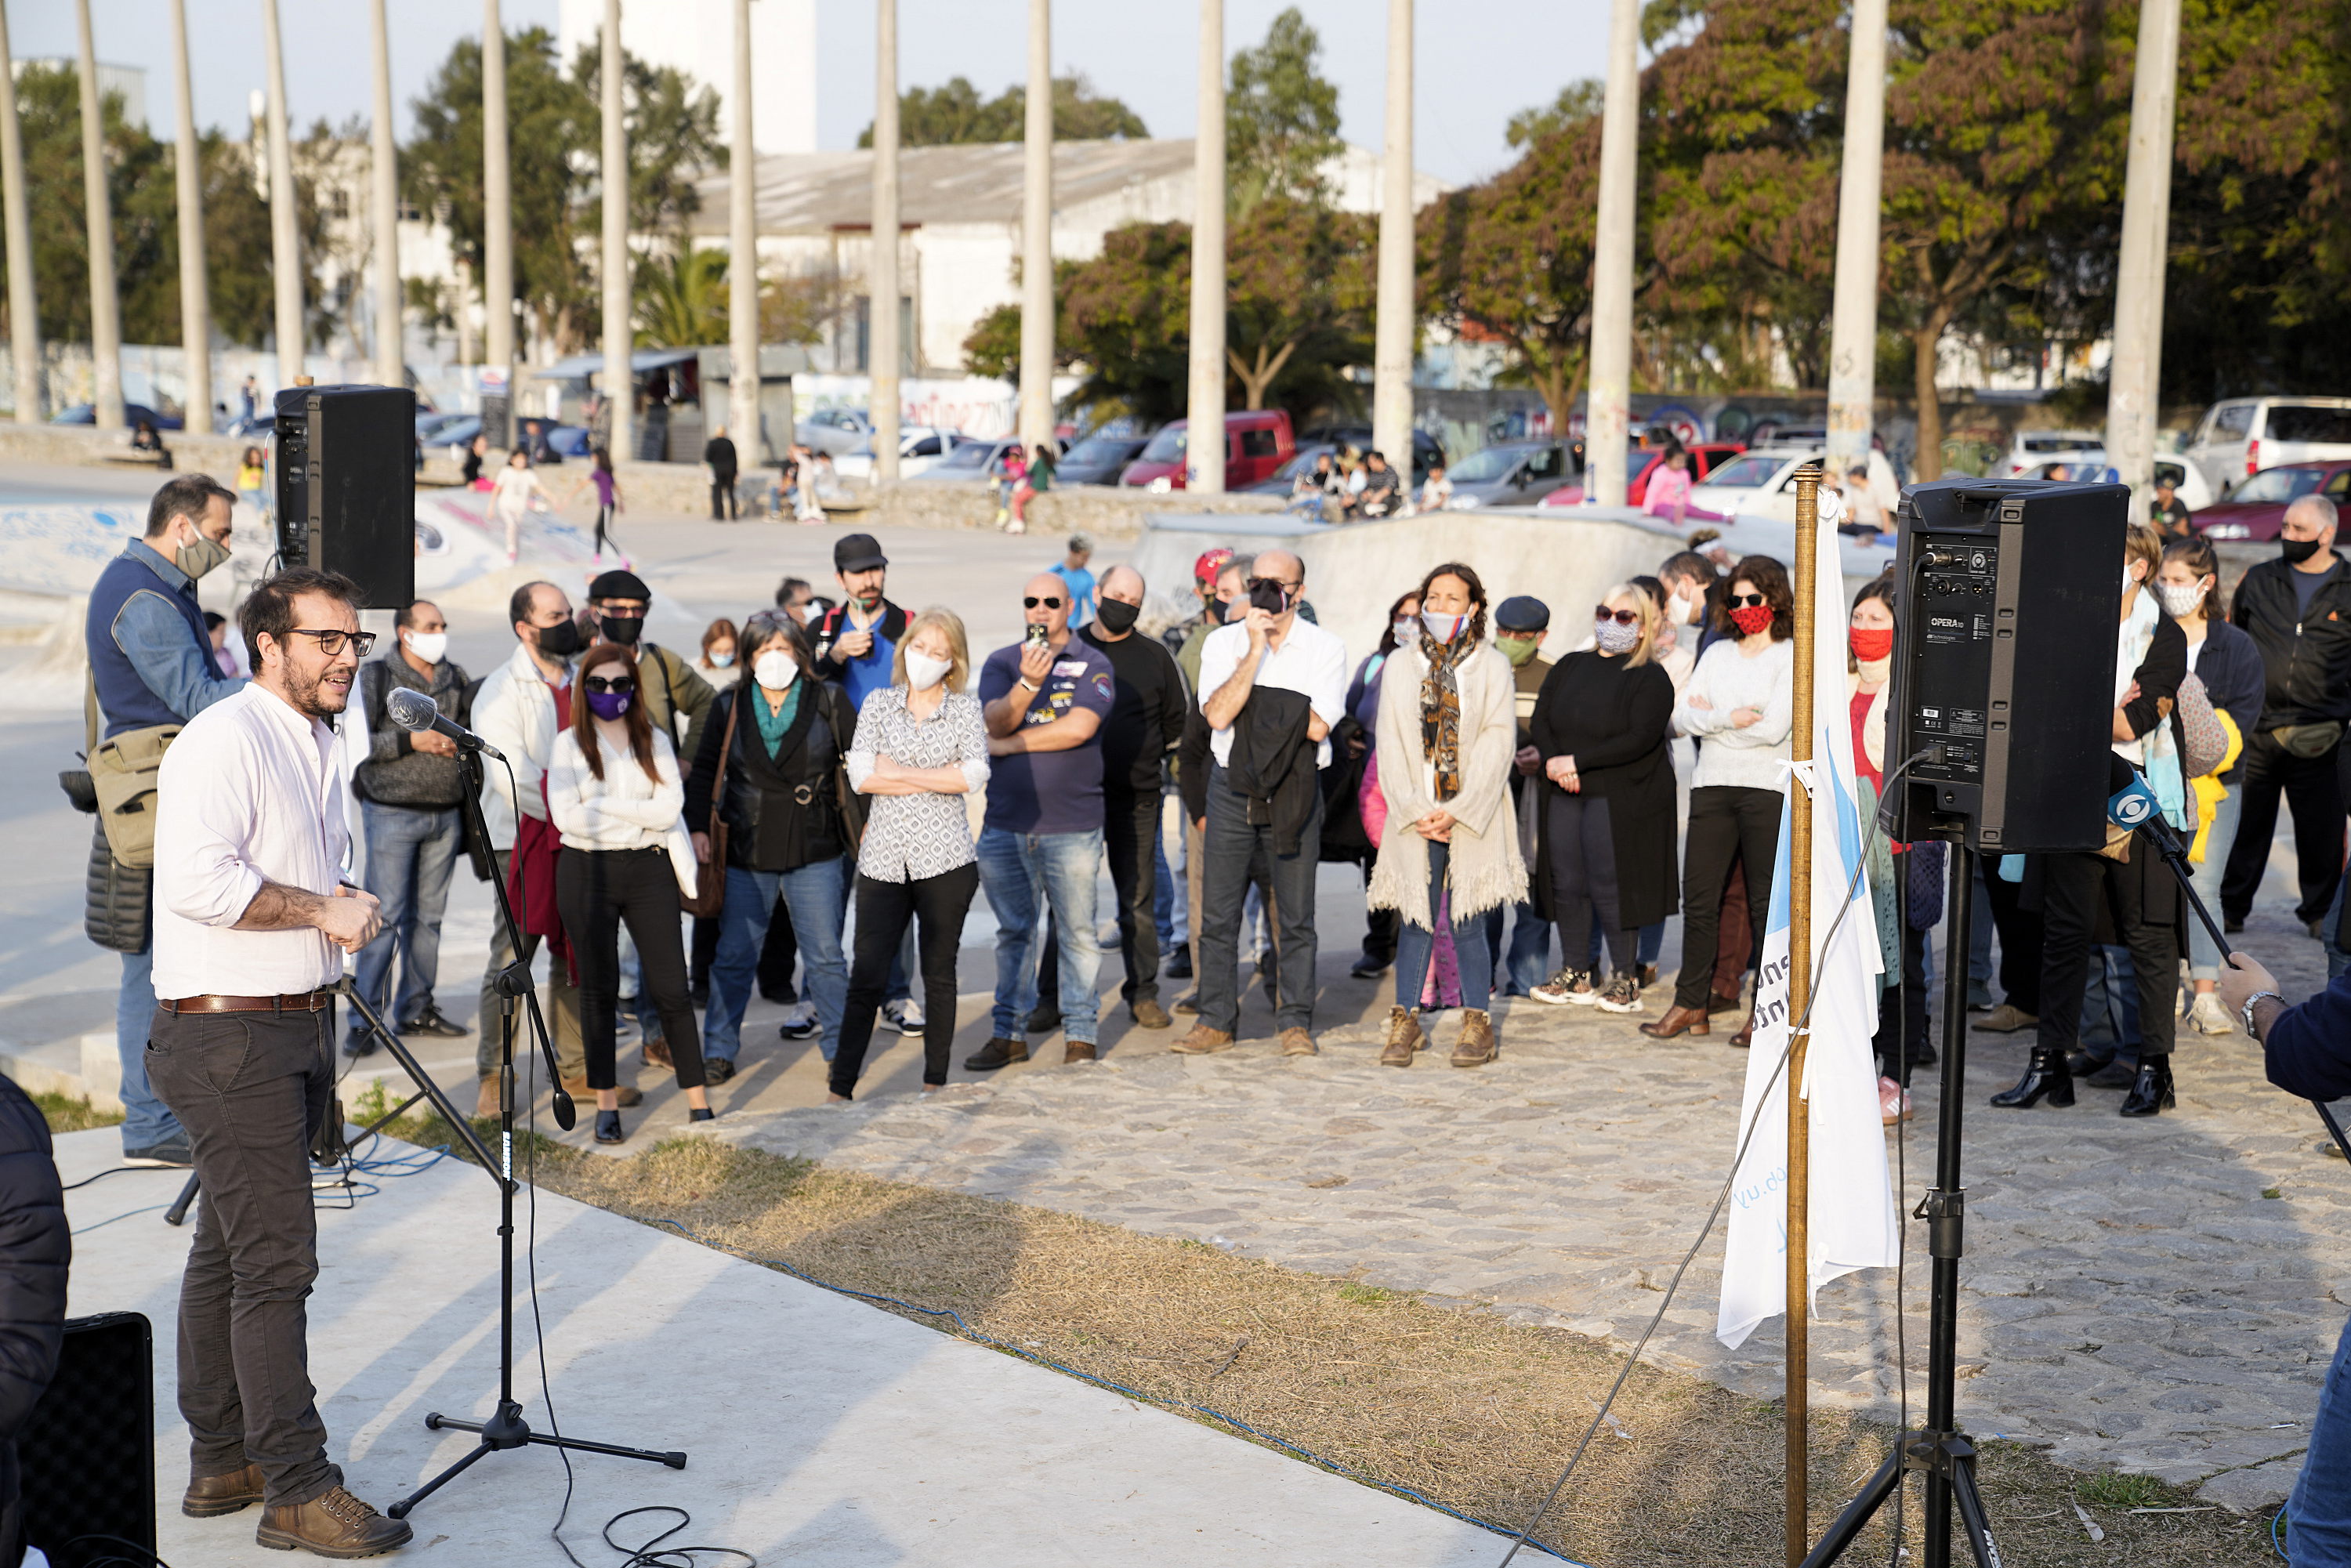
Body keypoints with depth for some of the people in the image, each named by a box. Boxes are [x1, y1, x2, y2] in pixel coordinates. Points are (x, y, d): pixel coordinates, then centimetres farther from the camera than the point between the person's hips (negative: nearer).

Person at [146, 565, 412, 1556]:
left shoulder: (317, 747, 17)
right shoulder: (225, 739, -14)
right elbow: (196, 877, -26)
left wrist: (348, 909, 10)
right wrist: (324, 908, -19)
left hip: (297, 1025, 10)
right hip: (227, 1036, -10)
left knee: (226, 1254, 16)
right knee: (275, 1262, -9)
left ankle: (220, 1463, 23)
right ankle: (298, 1491, -4)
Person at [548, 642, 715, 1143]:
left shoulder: (655, 742, 9)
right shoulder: (569, 744, 3)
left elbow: (670, 808, -3)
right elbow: (566, 816, -9)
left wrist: (606, 805, -10)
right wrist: (642, 816, -7)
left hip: (649, 869, 1)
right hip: (587, 872, -1)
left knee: (671, 989, -2)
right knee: (598, 991, 4)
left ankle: (699, 1104, 2)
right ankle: (607, 1105, 12)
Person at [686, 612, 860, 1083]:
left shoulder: (829, 701, 2)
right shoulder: (730, 707, 4)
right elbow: (704, 770, 8)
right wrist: (698, 827, -2)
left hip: (816, 853, -1)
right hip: (746, 854, 1)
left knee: (825, 956, 3)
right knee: (734, 957, 5)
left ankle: (840, 1050, 15)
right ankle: (719, 1052, 17)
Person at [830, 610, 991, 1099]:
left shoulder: (965, 708, 6)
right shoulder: (878, 703, 8)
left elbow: (975, 775, -10)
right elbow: (860, 775, -5)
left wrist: (900, 772, -9)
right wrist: (935, 780, -8)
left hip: (945, 857, 0)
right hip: (884, 860, 0)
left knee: (939, 973, 7)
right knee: (867, 977, -2)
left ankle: (935, 1082, 18)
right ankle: (840, 1088, 3)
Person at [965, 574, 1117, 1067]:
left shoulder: (1092, 664, -1)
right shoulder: (1001, 662, 9)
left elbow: (1080, 727, -15)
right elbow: (995, 721, -6)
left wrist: (1008, 745, -7)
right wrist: (1027, 682, -24)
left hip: (1072, 826, -3)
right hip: (1005, 822, 3)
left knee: (1077, 931, 2)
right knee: (1013, 931, 11)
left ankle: (1079, 1035, 10)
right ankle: (1010, 1032, 18)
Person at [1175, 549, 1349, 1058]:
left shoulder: (1326, 648, -1)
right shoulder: (1222, 642, 3)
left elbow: (1317, 726, -14)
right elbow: (1217, 715, -13)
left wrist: (1252, 697, -9)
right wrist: (1255, 650, -16)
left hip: (1294, 793, -1)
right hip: (1231, 788, 2)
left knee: (1295, 915, 3)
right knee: (1218, 913, 4)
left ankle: (1296, 1021, 13)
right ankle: (1216, 1021, 13)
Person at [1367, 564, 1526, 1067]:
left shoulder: (1491, 665, 3)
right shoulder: (1400, 664, 9)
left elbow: (1498, 745, -3)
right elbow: (1390, 745, 5)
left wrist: (1455, 812, -11)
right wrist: (1415, 811, -6)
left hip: (1473, 814, -2)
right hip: (1414, 815, 2)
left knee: (1466, 922, -2)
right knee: (1415, 918, 2)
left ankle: (1478, 1025, 8)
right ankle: (1406, 1021, 10)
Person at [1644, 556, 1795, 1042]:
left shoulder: (1791, 657, -1)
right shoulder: (1717, 654, 15)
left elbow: (1774, 728, -13)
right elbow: (1682, 716, 5)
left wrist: (1711, 716, -4)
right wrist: (1729, 718, -12)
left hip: (1767, 789, -4)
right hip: (1713, 785, 5)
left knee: (1766, 903, 0)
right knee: (1698, 898, 2)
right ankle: (1690, 1003, 8)